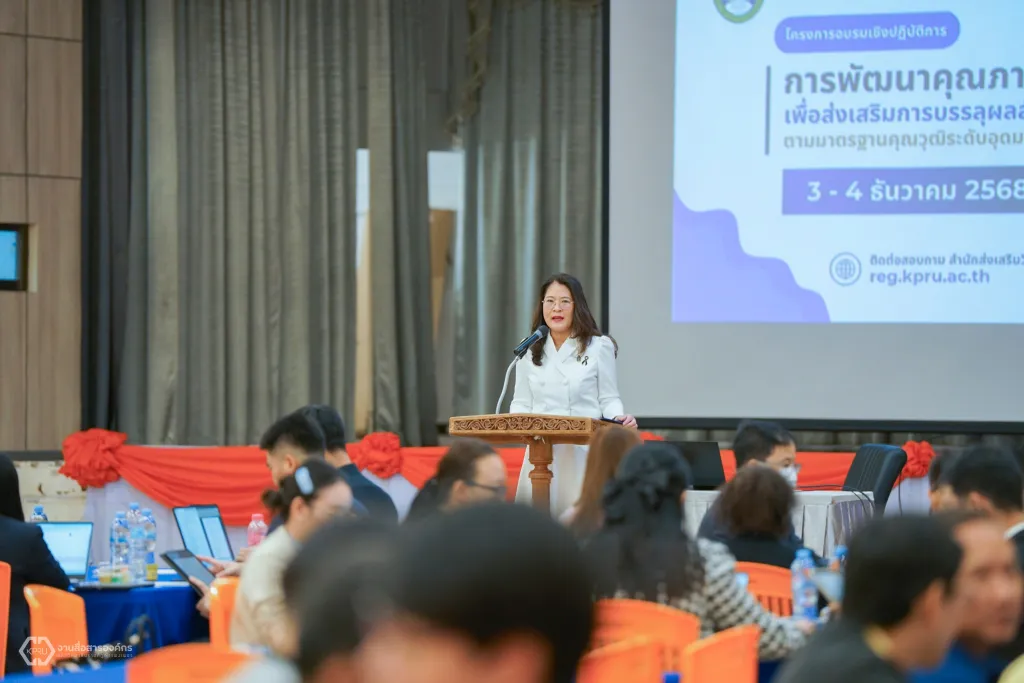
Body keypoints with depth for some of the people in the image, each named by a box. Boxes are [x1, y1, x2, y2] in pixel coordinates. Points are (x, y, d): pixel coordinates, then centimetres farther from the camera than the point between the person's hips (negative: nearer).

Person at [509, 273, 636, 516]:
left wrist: (619, 418, -16)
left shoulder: (599, 347, 4)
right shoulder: (530, 351, 13)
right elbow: (521, 403, 15)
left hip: (583, 451, -3)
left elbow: (609, 399, 5)